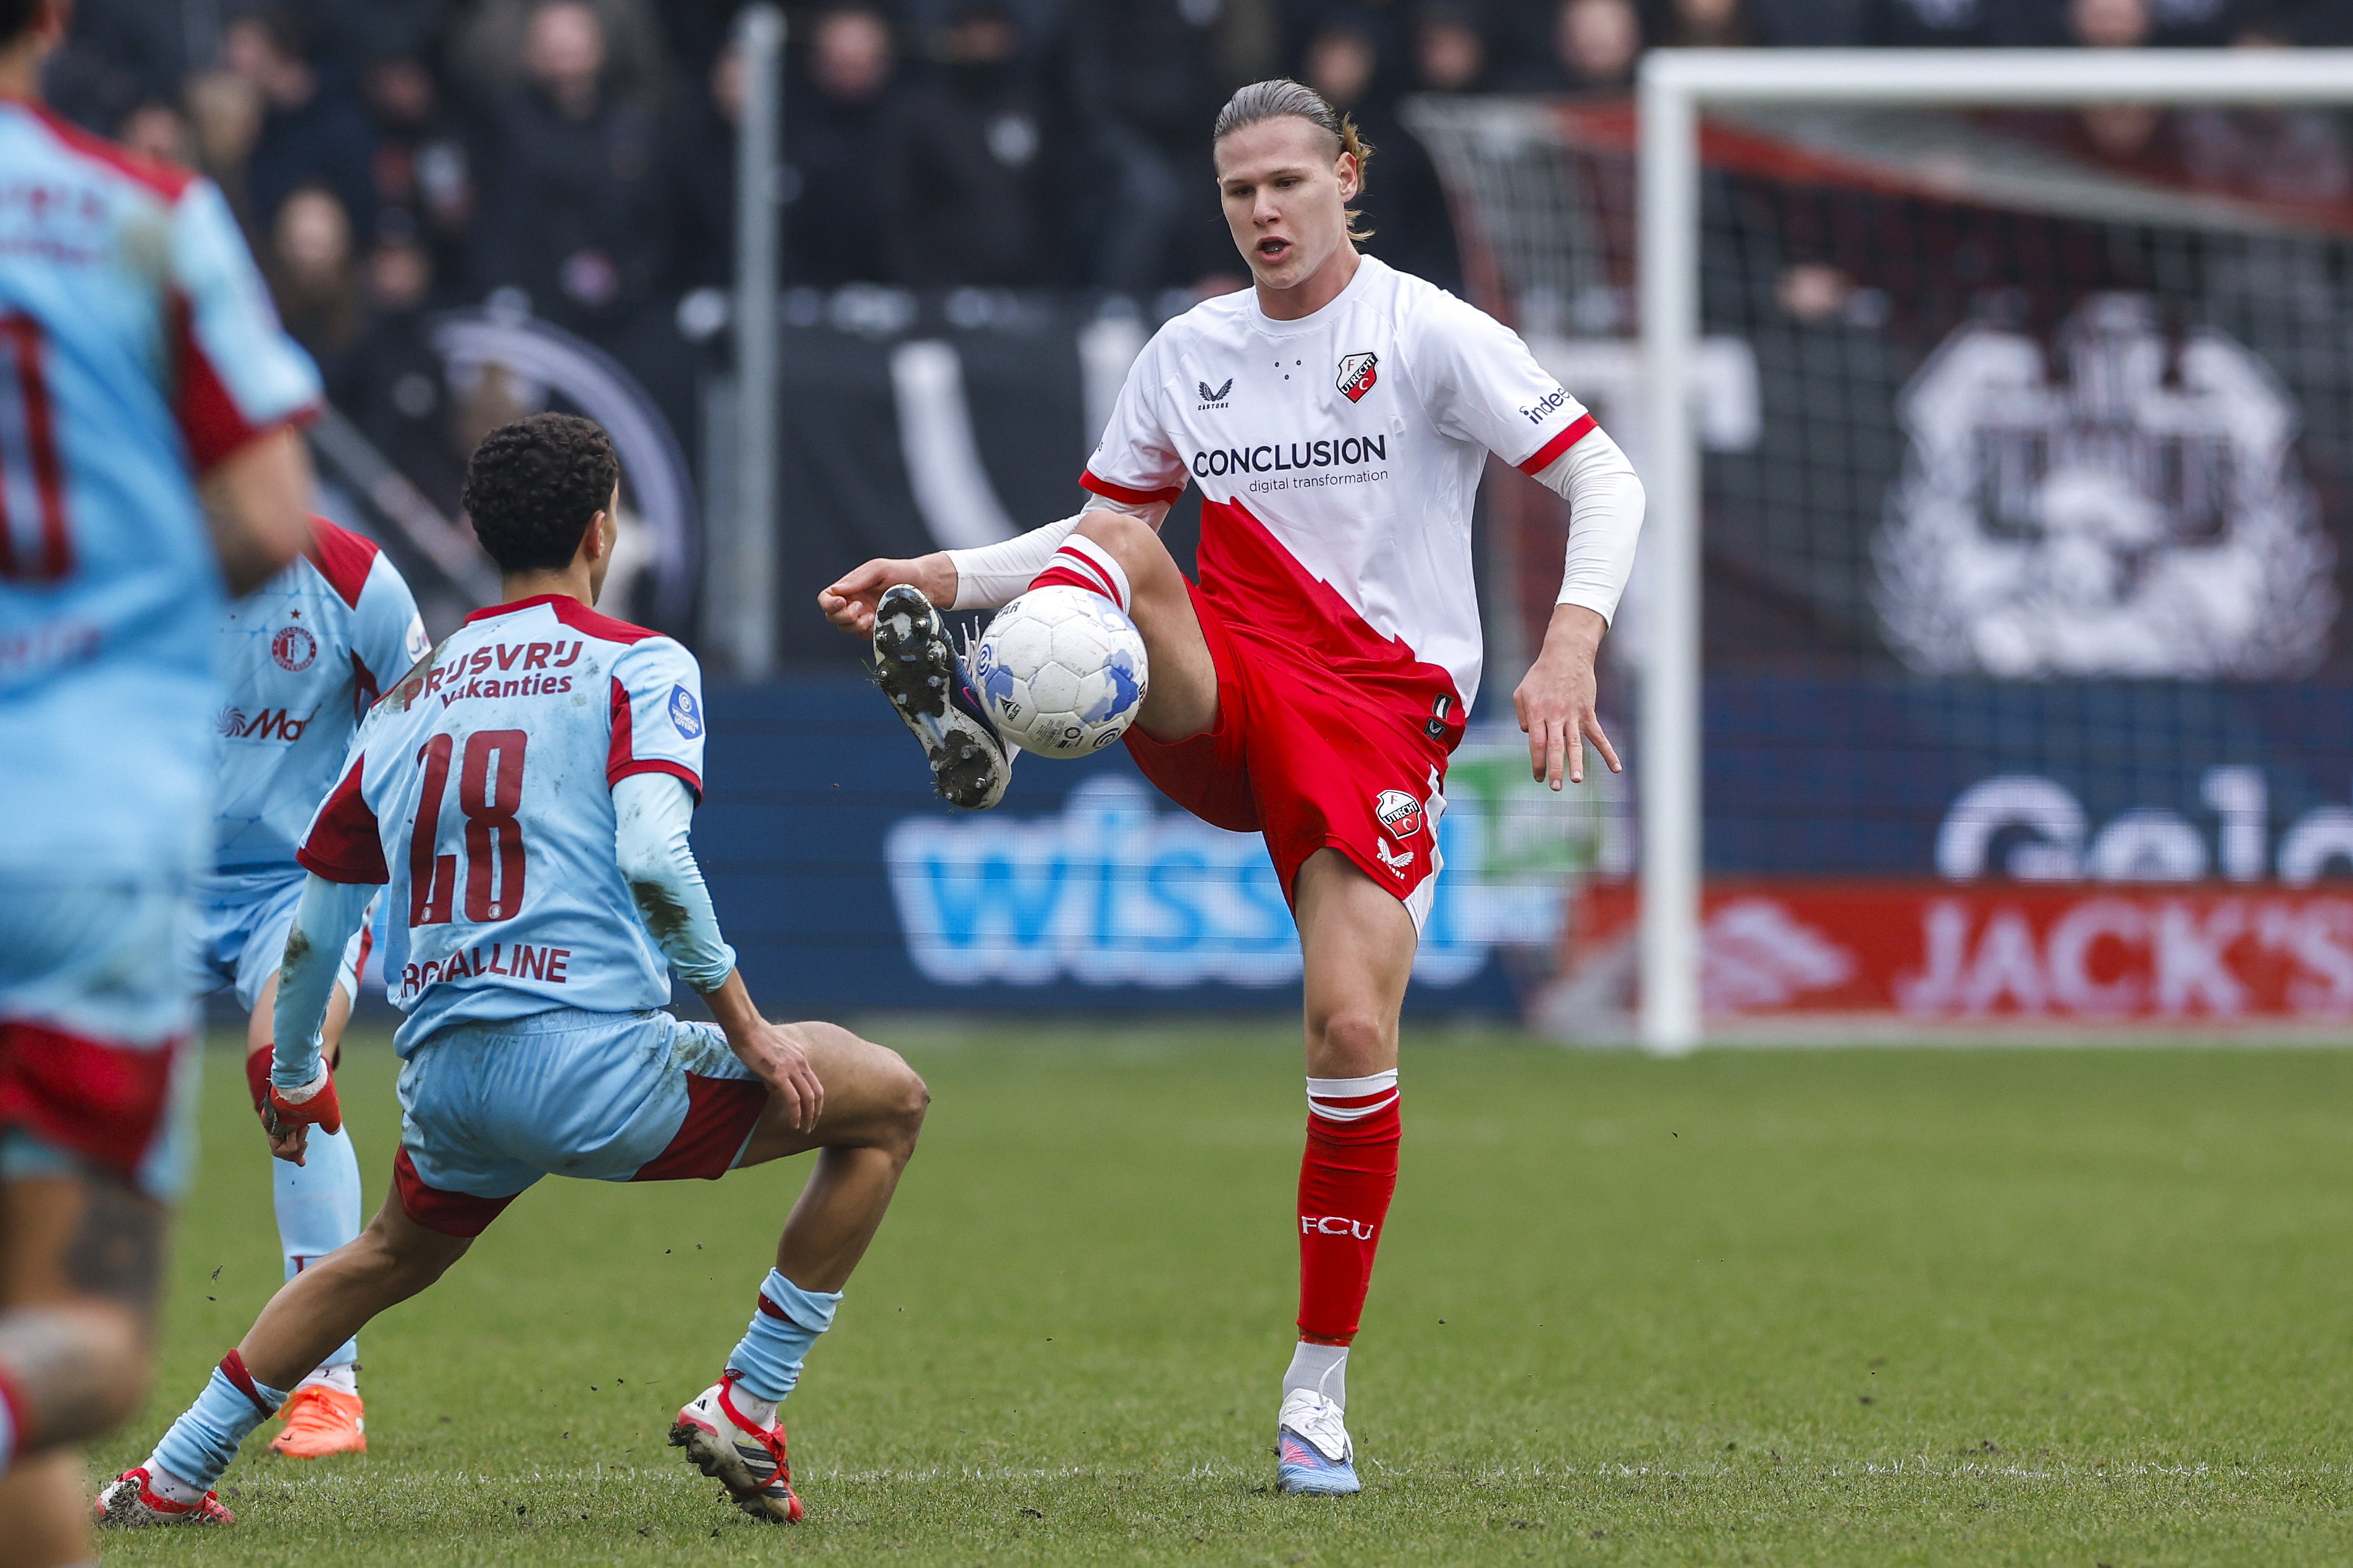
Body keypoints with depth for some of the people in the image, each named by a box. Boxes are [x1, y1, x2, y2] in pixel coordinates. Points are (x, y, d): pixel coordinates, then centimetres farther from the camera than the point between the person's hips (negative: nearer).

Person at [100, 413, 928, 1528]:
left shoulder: (413, 694, 18)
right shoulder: (637, 664, 0)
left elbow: (318, 915, 22)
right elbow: (652, 856, -16)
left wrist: (293, 1078, 36)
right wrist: (748, 1034, -9)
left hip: (441, 1085, 7)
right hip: (592, 1065, -7)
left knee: (392, 1255, 35)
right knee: (886, 1101, 9)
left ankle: (172, 1477, 33)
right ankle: (748, 1407, 6)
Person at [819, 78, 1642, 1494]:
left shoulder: (1432, 336, -3)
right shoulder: (1191, 354, 11)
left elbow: (1606, 479, -8)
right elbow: (1106, 525, 22)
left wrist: (1571, 646, -25)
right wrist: (950, 577, 5)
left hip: (1380, 713, -4)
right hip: (1220, 697, 4)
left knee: (1354, 1032, -15)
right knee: (1124, 555, -26)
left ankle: (1320, 1389, -3)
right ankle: (978, 712, -57)